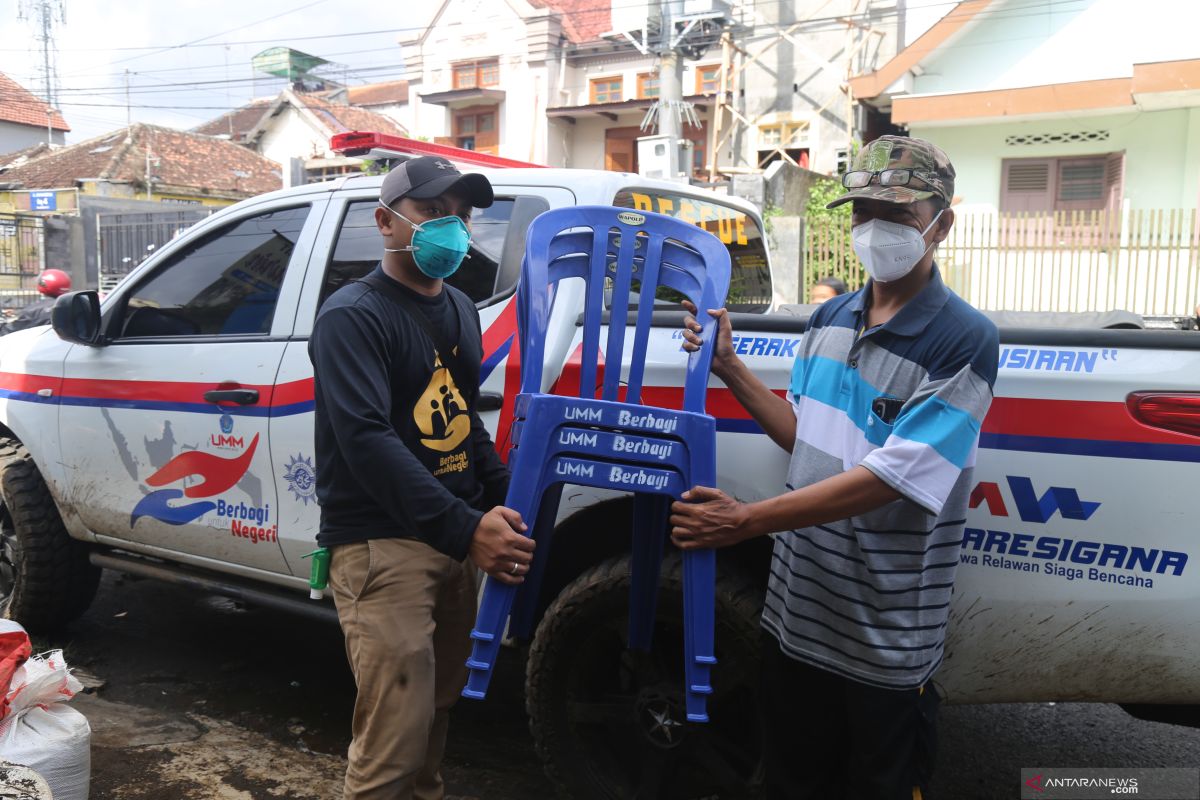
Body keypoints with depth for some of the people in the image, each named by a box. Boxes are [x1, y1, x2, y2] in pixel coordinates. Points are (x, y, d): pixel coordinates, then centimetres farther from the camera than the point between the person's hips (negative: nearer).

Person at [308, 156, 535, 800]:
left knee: (438, 705, 19)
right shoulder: (352, 315, -10)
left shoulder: (460, 310, 15)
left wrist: (506, 498, 9)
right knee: (395, 742, -8)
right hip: (381, 546, -8)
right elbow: (367, 438, -24)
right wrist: (466, 528, -32)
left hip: (455, 539, 8)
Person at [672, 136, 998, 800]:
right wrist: (729, 370, 3)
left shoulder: (964, 342, -16)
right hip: (796, 616, 6)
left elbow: (889, 478, -24)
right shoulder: (830, 320, 5)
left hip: (885, 645, -5)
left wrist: (748, 520, -27)